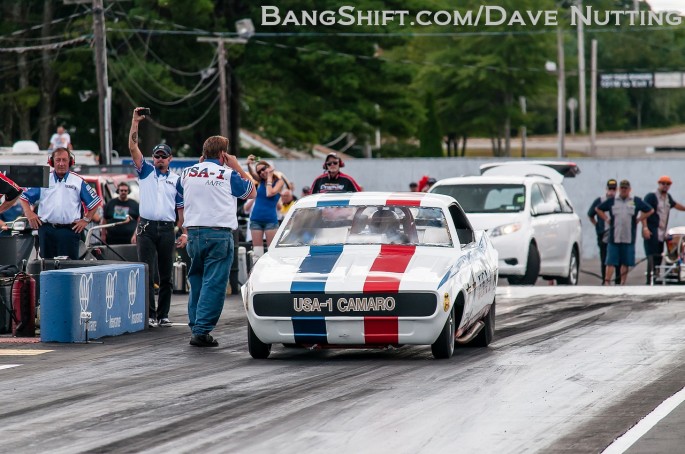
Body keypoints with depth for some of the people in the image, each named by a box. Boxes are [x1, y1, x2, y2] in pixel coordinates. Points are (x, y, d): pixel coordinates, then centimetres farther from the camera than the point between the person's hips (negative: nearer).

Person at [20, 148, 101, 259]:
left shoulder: (78, 181, 6)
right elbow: (25, 197, 13)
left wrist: (86, 220, 3)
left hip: (69, 230, -2)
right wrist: (29, 213, -2)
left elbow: (95, 202, 11)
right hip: (47, 229, 2)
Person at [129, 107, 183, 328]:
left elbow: (182, 208, 10)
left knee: (166, 275, 5)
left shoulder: (176, 180, 10)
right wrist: (135, 122, -8)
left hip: (167, 229, 1)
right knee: (147, 273, -6)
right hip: (146, 228, -1)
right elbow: (133, 147, -1)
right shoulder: (146, 172, 8)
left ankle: (163, 314, 11)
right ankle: (149, 314, -5)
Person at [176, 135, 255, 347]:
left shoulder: (187, 173, 10)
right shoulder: (228, 174, -2)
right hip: (219, 233, -5)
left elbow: (180, 206, 19)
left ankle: (195, 328, 17)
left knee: (196, 282, 17)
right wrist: (237, 167, 17)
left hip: (194, 234, 5)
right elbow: (252, 192, 14)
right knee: (213, 284, -5)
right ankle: (202, 331, -12)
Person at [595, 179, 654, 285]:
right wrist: (606, 219, 7)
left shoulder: (636, 201, 7)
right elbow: (598, 209, 18)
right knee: (611, 262, -6)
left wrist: (638, 219, 8)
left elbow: (650, 210, 15)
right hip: (614, 237, -1)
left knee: (625, 263, 6)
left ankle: (623, 283, 14)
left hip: (629, 238, 1)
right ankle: (606, 283, -7)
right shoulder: (611, 201, 7)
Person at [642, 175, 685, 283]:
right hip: (651, 233, -8)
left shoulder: (668, 197, 17)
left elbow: (675, 205, 39)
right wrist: (645, 228, -25)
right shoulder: (651, 197, -6)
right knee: (652, 258, -16)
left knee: (659, 258, 5)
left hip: (662, 234, 8)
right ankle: (650, 282, -21)